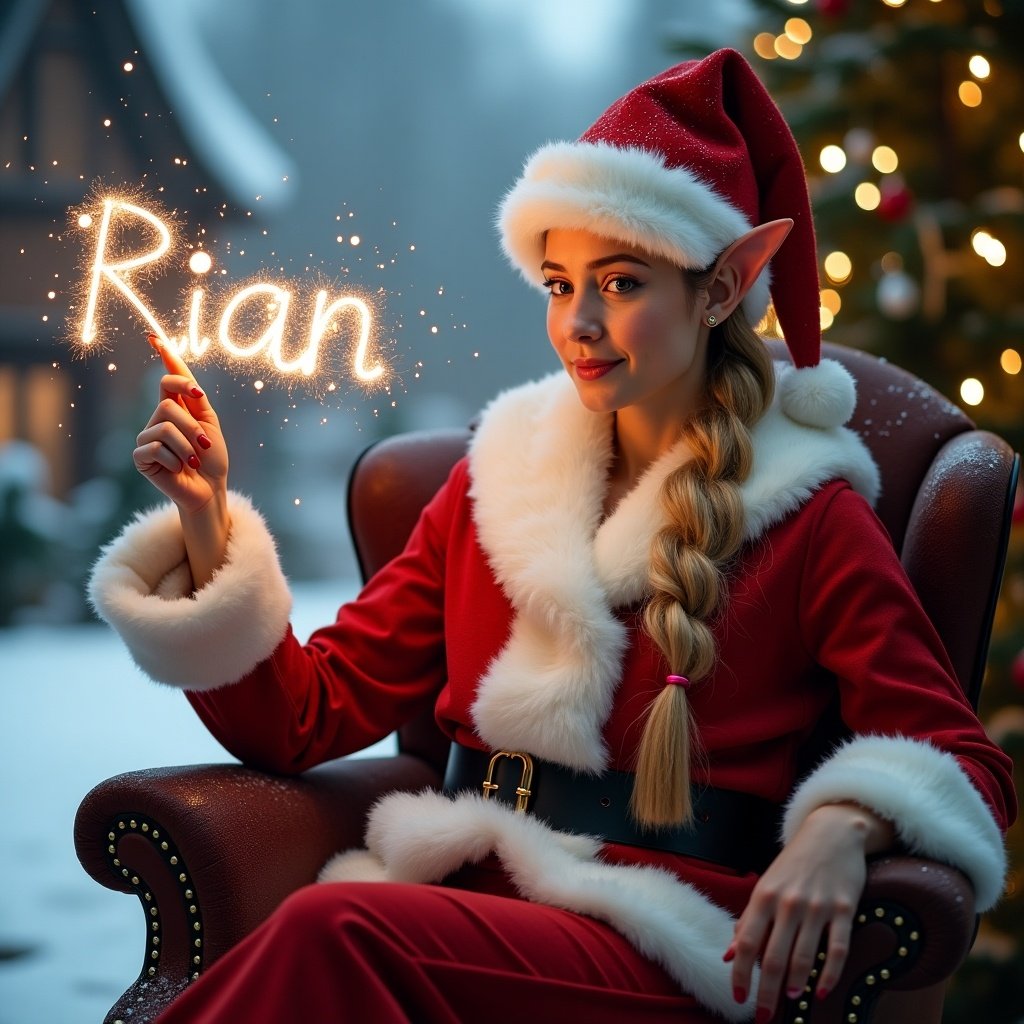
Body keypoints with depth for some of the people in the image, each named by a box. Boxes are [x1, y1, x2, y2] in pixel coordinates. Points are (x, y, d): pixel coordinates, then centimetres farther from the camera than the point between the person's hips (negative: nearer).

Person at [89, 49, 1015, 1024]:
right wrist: (205, 520, 1)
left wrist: (841, 824, -20)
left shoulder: (804, 517, 4)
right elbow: (307, 716, 13)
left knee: (336, 928, -32)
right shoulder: (495, 483, 17)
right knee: (323, 935, -34)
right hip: (460, 903, 4)